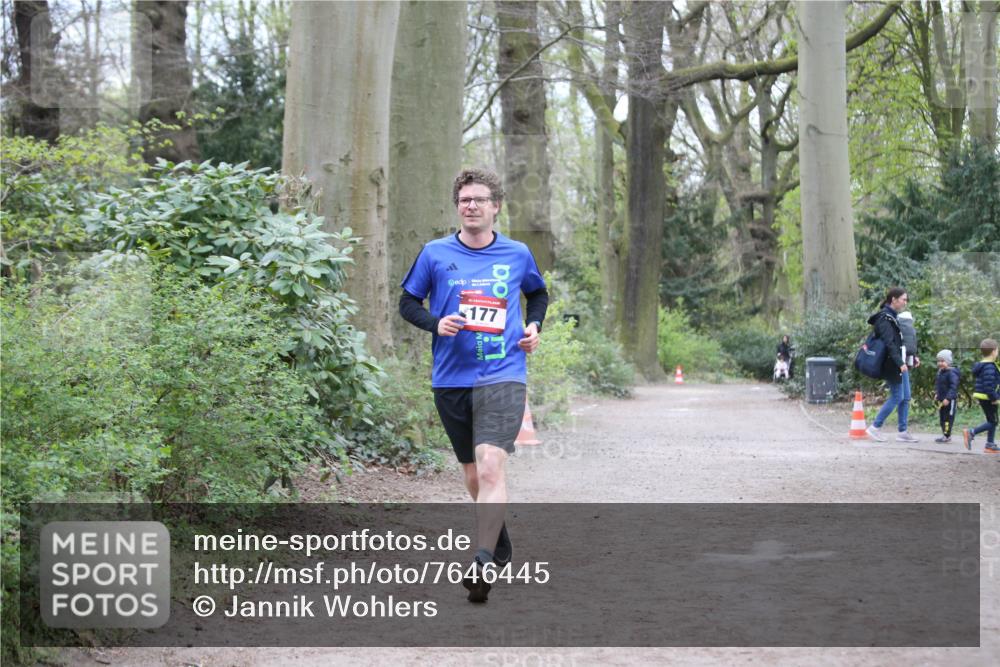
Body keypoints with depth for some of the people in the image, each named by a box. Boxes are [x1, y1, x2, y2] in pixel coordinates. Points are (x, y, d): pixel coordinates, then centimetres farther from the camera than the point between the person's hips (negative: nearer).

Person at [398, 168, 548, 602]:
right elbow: (408, 302, 10)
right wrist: (436, 323, -9)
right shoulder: (435, 254, 3)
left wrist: (534, 325, 7)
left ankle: (482, 564, -24)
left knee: (490, 467, -21)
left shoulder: (518, 255, 6)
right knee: (473, 475, 14)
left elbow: (538, 293, 25)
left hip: (503, 375, -2)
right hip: (451, 379, 2)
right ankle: (500, 543, 38)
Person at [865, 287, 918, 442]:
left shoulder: (895, 317, 15)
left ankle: (902, 432, 13)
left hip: (900, 364, 10)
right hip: (892, 364, -10)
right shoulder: (885, 318, -15)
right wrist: (900, 363, -27)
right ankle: (875, 427, 2)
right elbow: (889, 343, -22)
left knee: (905, 397, 9)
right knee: (897, 397, -7)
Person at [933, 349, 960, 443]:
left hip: (950, 400, -10)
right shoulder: (940, 372, 11)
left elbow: (953, 387, -23)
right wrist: (936, 394, 12)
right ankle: (945, 435, 21)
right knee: (942, 417, 14)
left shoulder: (951, 373, -18)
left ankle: (947, 435, -2)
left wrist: (948, 398, -27)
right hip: (941, 399, 10)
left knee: (948, 417, -5)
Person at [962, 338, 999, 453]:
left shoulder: (981, 365, 12)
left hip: (982, 396, 10)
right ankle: (971, 433, -14)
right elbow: (988, 385, -26)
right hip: (988, 397, -10)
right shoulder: (990, 367, -20)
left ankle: (990, 445, 17)